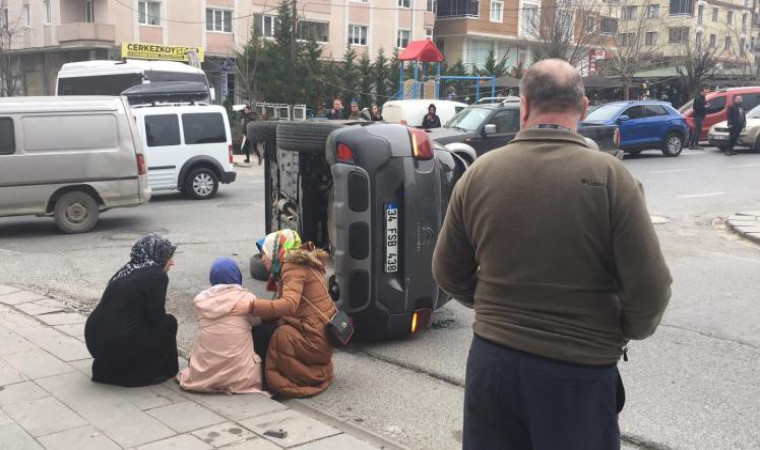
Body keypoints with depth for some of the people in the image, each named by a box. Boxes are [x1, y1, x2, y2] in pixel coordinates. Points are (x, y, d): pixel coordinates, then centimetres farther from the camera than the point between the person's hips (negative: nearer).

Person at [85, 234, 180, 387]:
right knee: (169, 322, 7)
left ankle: (107, 369, 19)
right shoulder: (157, 275, -10)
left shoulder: (126, 271, 14)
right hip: (119, 349, -8)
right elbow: (156, 317, -6)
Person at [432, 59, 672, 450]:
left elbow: (449, 274, 4)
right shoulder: (610, 177, -14)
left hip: (492, 358, 3)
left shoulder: (478, 173, -5)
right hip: (580, 371, -2)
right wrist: (627, 331, 8)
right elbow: (650, 289, -13)